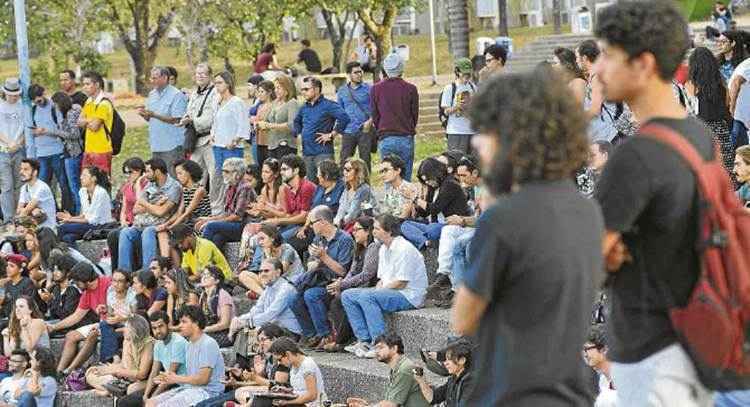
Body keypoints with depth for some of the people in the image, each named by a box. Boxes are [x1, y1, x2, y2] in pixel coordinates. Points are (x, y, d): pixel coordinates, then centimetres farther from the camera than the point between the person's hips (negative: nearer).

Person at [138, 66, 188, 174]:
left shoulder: (176, 95, -9)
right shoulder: (152, 95, 15)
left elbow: (176, 120, -16)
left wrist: (154, 115, -21)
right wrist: (144, 114, -5)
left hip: (172, 146, -7)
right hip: (156, 145, 7)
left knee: (172, 177, -8)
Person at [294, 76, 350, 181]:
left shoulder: (328, 105, -10)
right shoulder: (304, 108, 14)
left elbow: (344, 118, -24)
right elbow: (297, 121, 36)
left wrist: (331, 135, -18)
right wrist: (298, 133, 16)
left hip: (323, 152, -8)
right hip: (306, 153, 8)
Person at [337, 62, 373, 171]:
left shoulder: (368, 89, 1)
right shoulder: (342, 91, 10)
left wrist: (370, 121, -16)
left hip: (365, 130, -2)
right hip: (348, 131, 2)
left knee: (365, 160, -1)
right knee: (344, 161, -1)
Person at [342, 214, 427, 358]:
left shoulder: (404, 249, -16)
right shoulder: (383, 249, 14)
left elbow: (401, 283, -19)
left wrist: (377, 291, -12)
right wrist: (377, 288, -2)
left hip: (409, 296, -10)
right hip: (388, 292, 10)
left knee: (366, 297, -32)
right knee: (347, 295, -1)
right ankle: (364, 340, -9)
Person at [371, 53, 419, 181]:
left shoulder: (376, 89, 0)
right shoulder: (410, 89, -2)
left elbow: (374, 116, 5)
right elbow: (415, 114, 6)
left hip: (385, 138, 0)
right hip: (406, 139, 0)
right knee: (405, 179, 3)